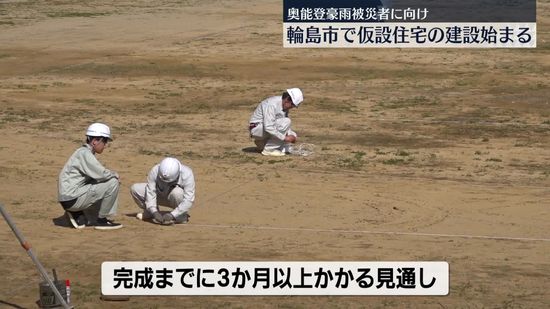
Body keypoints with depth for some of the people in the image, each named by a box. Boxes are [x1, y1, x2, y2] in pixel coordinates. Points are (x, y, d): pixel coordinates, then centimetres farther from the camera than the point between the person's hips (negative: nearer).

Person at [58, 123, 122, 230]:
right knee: (113, 183, -13)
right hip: (72, 198, -10)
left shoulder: (85, 153, 17)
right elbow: (101, 174, -22)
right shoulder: (84, 153, -14)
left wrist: (112, 175, 1)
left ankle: (78, 216, 14)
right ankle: (101, 220, -3)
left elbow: (96, 175, 17)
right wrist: (115, 175, -3)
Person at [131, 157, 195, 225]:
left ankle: (182, 216, -14)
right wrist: (154, 212, -38)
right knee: (135, 189, -15)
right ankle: (149, 212, 8)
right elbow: (150, 193, -25)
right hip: (161, 195, 3)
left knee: (177, 192, -39)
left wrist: (172, 215, -43)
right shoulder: (155, 171, -26)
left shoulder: (187, 174, -33)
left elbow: (188, 201, -36)